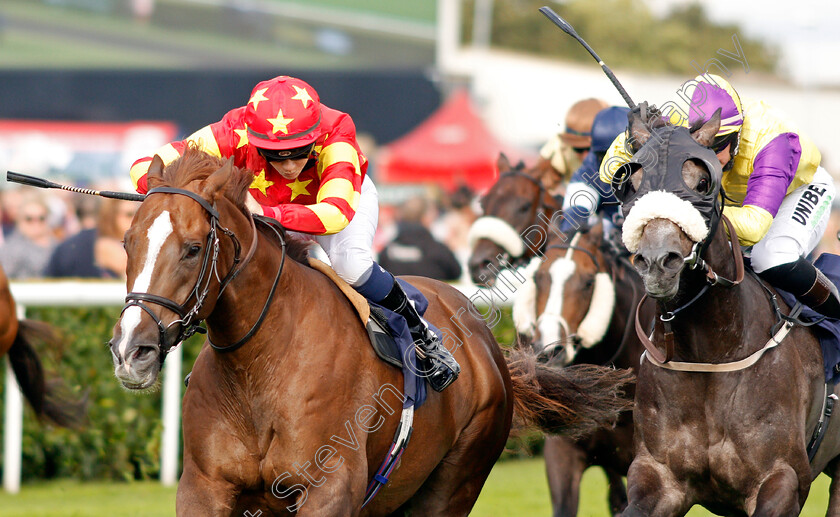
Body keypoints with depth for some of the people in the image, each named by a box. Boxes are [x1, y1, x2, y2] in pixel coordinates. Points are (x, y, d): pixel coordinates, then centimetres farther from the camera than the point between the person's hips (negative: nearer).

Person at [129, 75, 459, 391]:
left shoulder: (336, 133, -42)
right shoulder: (235, 135, -39)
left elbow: (337, 212, -54)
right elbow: (145, 167, -38)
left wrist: (267, 213, -67)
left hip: (344, 195, -3)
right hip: (266, 202, 3)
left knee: (348, 261, -31)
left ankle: (420, 335, -6)